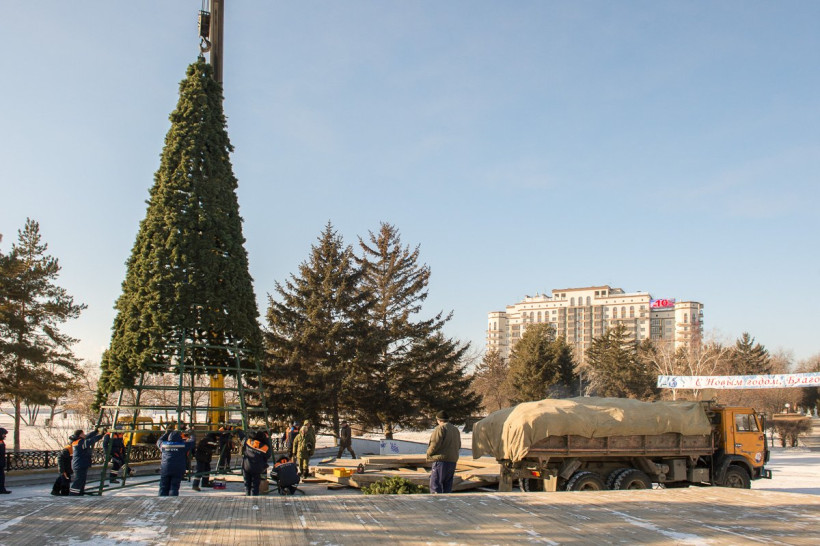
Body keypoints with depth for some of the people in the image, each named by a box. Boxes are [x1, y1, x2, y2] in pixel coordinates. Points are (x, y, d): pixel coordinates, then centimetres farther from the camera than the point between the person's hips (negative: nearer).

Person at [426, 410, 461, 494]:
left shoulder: (440, 429, -11)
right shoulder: (456, 430, 16)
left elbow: (435, 444, -15)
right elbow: (458, 446, 20)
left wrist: (429, 453, 1)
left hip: (441, 460, -8)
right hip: (453, 461, 8)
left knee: (435, 484, -6)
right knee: (447, 485, 13)